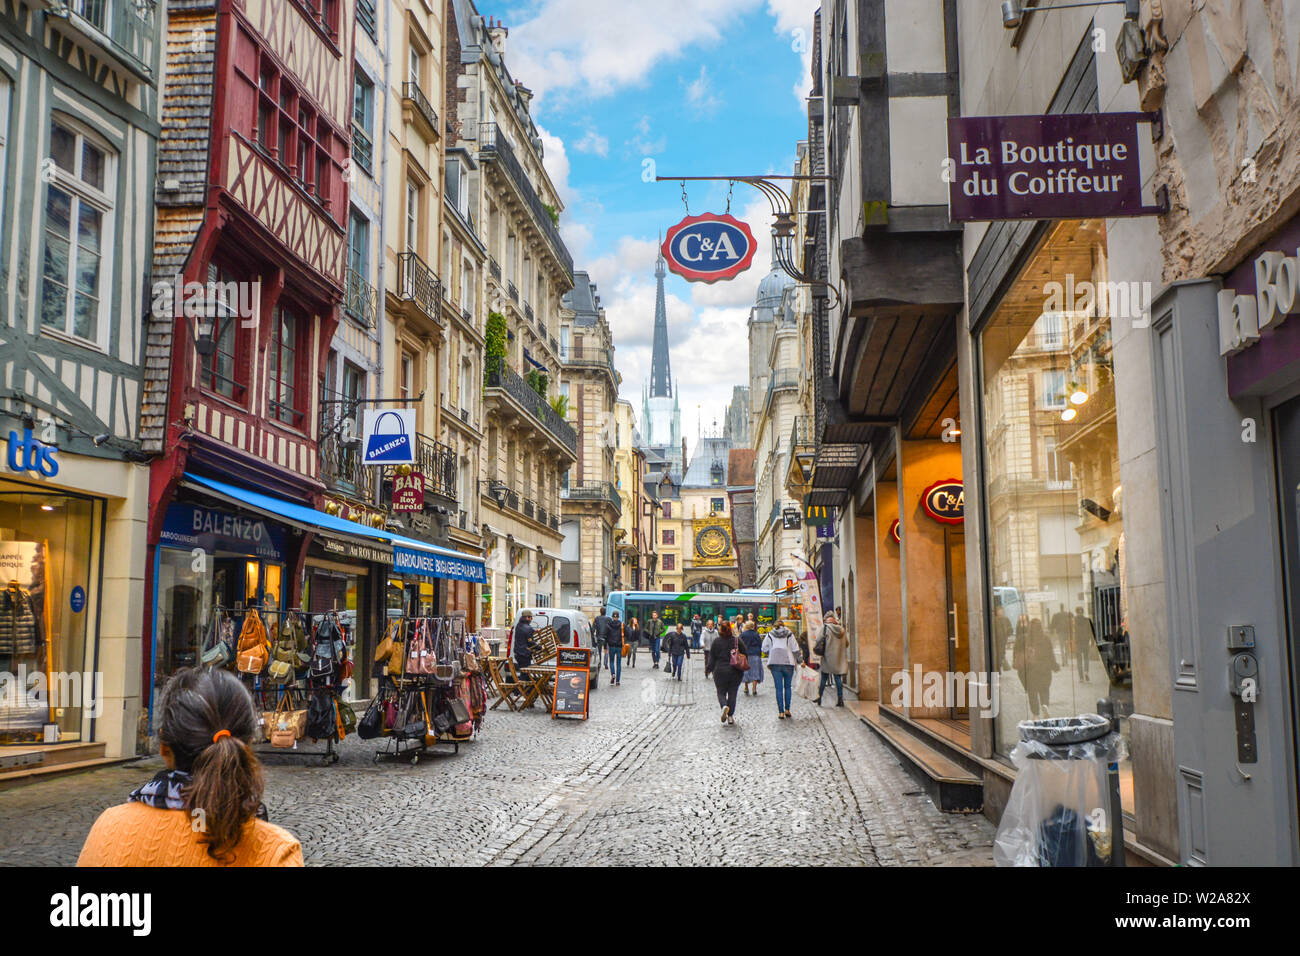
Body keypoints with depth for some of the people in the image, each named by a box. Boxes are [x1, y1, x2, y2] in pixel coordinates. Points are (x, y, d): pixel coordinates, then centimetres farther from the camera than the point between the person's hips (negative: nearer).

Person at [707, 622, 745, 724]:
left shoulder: (716, 642, -5)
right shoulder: (737, 641, -2)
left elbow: (712, 658, -1)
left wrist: (708, 669, 10)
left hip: (720, 671, -1)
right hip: (735, 672, 1)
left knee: (721, 692, 9)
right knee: (732, 693, 8)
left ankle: (724, 706, -20)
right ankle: (730, 716, 6)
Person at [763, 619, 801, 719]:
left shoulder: (770, 634, 8)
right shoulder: (789, 634, 5)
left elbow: (765, 649, 7)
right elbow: (795, 649, 1)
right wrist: (799, 660, 9)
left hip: (775, 663, 0)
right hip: (788, 662, 0)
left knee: (779, 688, 0)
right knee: (788, 687, 13)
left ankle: (781, 712, -5)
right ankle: (787, 710, 11)